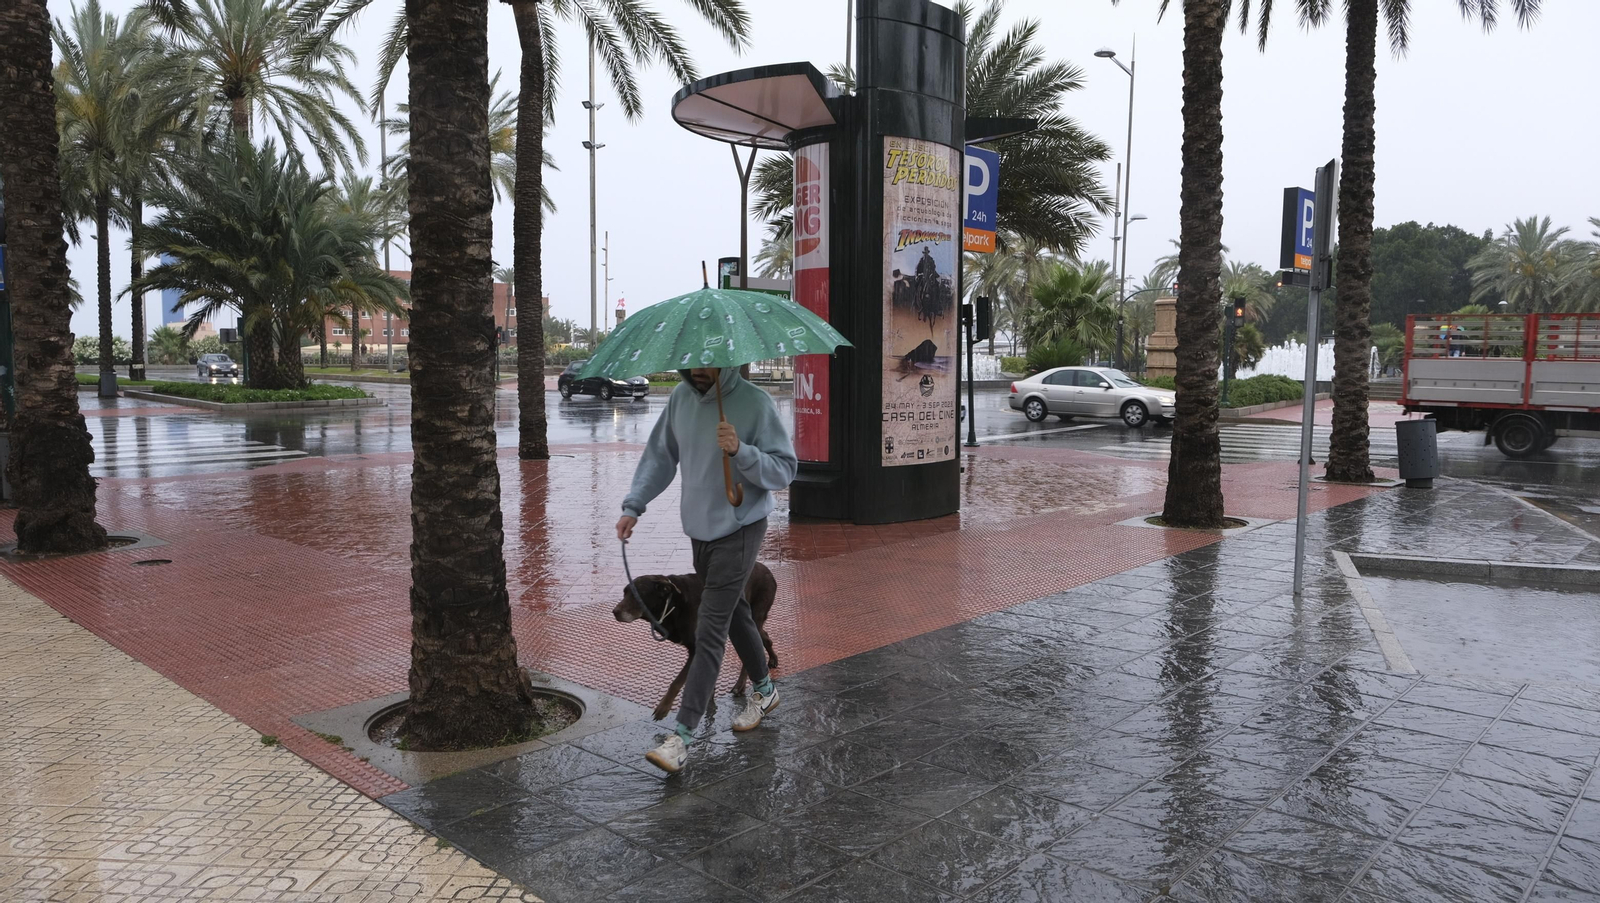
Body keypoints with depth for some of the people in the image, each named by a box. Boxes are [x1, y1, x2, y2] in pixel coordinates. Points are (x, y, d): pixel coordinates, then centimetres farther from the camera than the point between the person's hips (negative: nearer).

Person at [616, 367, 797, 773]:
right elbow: (660, 455, 11)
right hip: (700, 527, 6)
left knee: (710, 632, -9)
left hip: (739, 529, -6)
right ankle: (763, 690, 42)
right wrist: (633, 506, 3)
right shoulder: (681, 398, 2)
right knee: (734, 614, 21)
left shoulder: (755, 403, -16)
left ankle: (681, 736, -8)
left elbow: (785, 468, -15)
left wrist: (740, 451, -31)